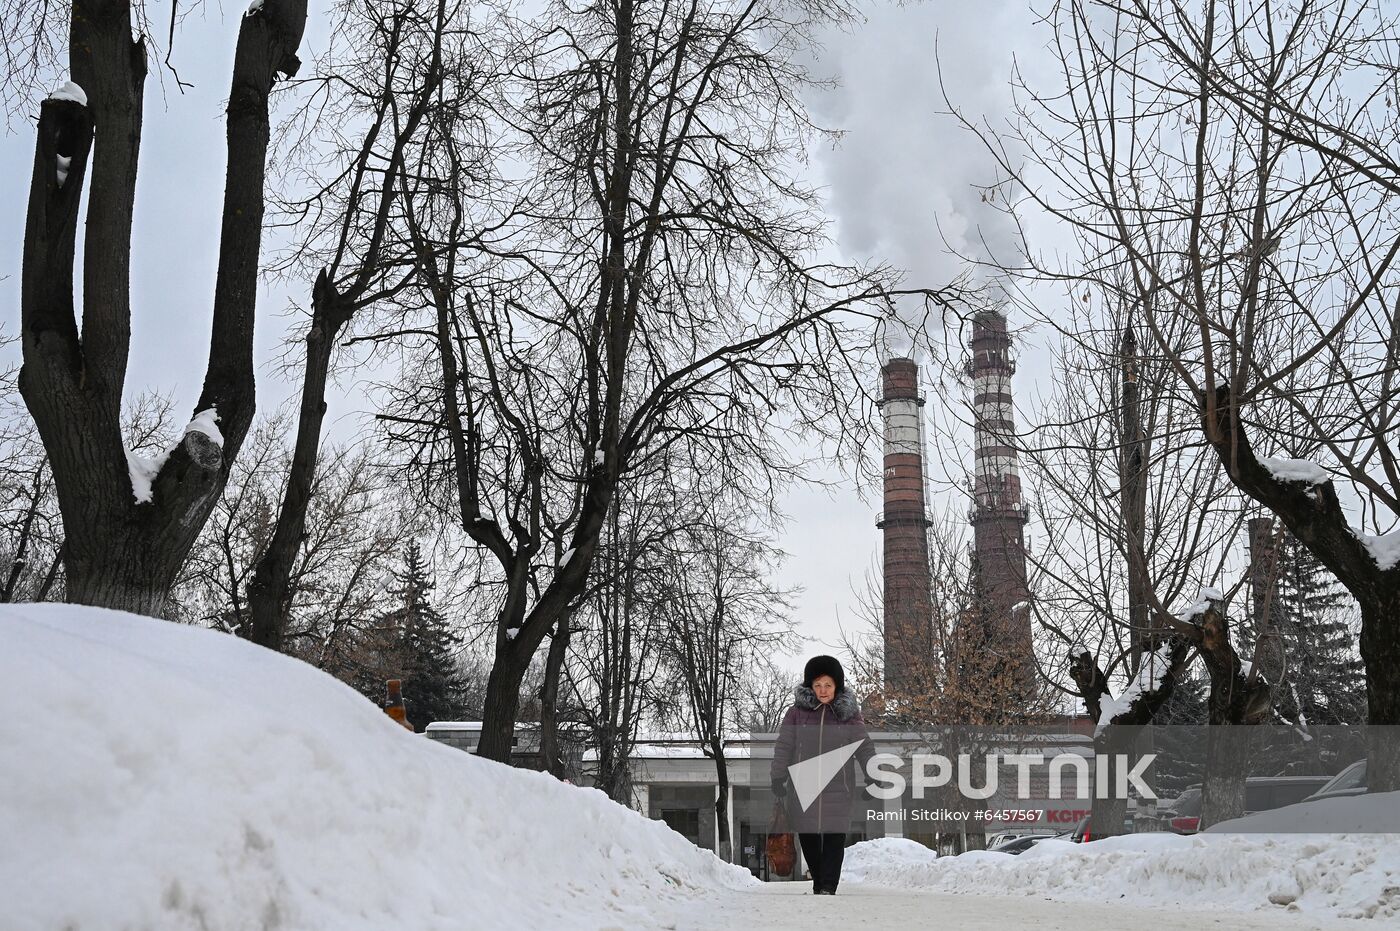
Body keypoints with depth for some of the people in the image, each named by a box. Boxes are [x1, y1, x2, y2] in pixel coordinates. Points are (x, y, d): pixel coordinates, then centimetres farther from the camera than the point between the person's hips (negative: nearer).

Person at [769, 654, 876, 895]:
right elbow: (783, 746, 4)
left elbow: (864, 747, 4)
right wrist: (777, 777, -6)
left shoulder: (849, 714, 5)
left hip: (838, 788, -1)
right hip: (803, 788, 1)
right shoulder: (797, 712, 5)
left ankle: (828, 887, -1)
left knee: (834, 837, -5)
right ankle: (819, 881, 20)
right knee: (807, 837, 5)